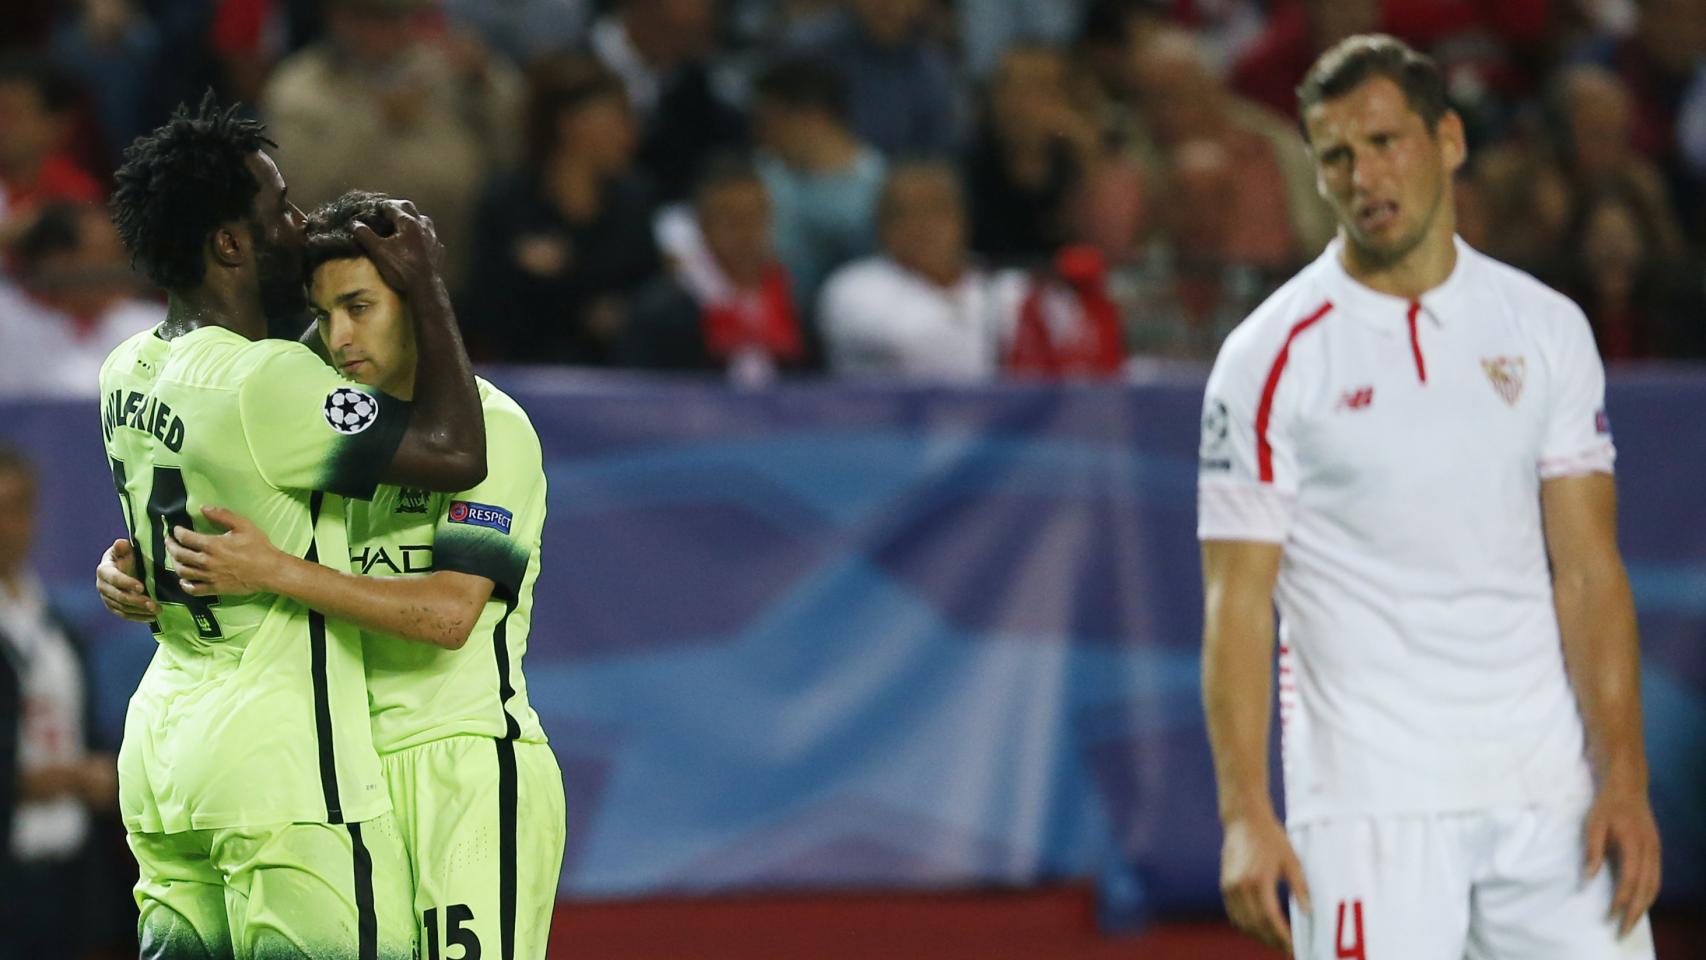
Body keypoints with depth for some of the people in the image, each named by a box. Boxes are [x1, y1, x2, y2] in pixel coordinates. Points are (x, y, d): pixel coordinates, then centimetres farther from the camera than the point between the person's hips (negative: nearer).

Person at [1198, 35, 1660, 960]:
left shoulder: (1546, 329, 8)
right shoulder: (1271, 357, -1)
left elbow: (1588, 569, 7)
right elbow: (1237, 598, -3)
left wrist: (1623, 777, -3)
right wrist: (1244, 813, -13)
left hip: (1549, 790, 3)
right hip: (1367, 802, -3)